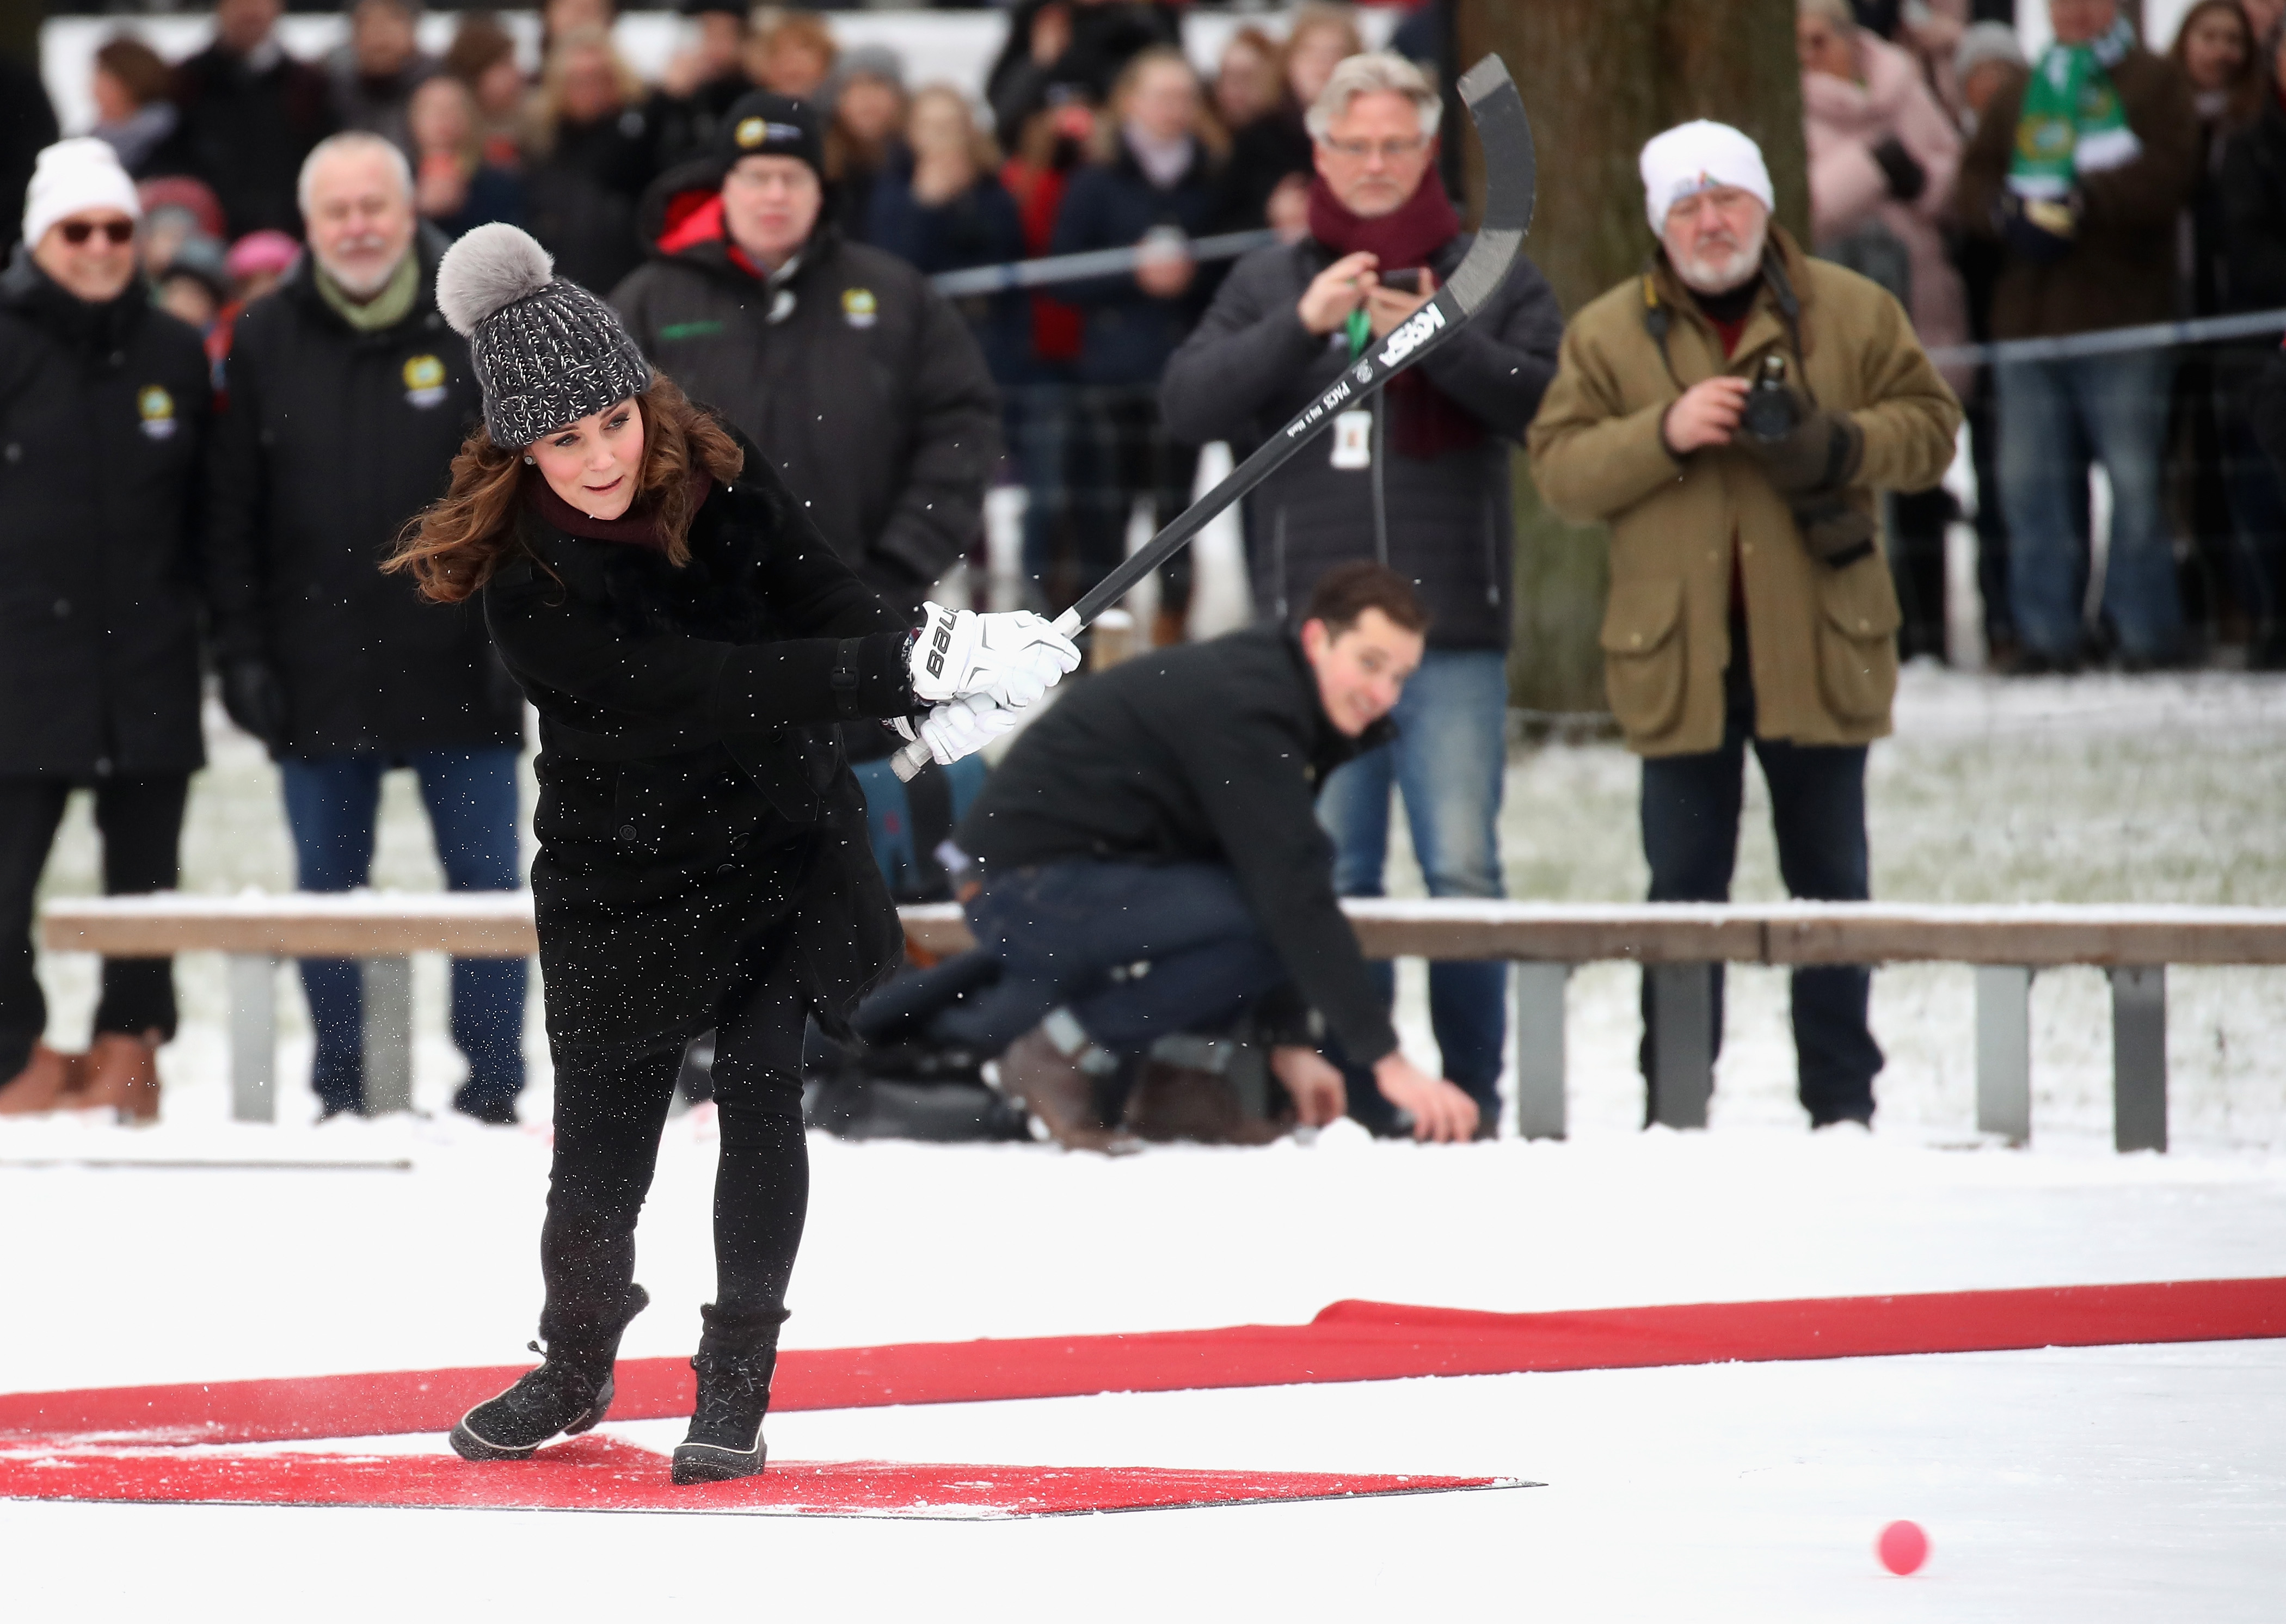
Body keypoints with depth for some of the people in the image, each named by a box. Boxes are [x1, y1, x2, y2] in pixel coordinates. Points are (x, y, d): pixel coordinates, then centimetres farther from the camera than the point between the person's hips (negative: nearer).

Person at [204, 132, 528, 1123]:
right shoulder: (266, 340, 5)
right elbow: (232, 511, 6)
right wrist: (241, 651, 0)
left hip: (459, 671, -2)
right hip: (318, 674, 2)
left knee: (486, 884, 1)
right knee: (326, 893, 7)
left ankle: (492, 1088, 7)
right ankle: (339, 1093, 14)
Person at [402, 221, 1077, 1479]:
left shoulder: (721, 482, -11)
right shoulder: (523, 584, -24)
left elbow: (831, 608, -5)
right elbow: (702, 690, -32)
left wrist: (951, 682, -26)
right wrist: (912, 665, -38)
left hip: (783, 845, 2)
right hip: (621, 880, -2)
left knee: (760, 1093, -10)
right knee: (600, 1147, 4)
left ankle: (736, 1390, 2)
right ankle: (575, 1367, 32)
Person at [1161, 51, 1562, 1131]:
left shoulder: (1492, 279, 10)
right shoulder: (1268, 284, 14)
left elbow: (1555, 408, -4)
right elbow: (1190, 405, 0)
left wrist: (1439, 340, -17)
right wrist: (1302, 327, -13)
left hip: (1455, 635, -2)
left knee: (1464, 871, -6)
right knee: (1330, 875, 2)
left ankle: (1472, 1096, -2)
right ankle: (1352, 1100, 7)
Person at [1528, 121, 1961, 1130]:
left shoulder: (1852, 315, 5)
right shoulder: (1609, 335, 5)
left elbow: (1929, 429, 3)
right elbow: (1559, 471, -2)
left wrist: (1837, 445, -16)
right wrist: (1664, 433, -17)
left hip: (1818, 651, 0)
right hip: (1677, 657, 0)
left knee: (1830, 881, 7)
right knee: (1684, 889, 3)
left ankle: (1842, 1099, 14)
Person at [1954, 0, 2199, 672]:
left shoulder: (2152, 84, 7)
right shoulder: (2020, 98, 21)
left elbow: (2167, 171, -8)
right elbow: (1973, 184, 12)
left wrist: (2079, 202, -19)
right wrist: (2012, 212, -9)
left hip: (2121, 317, -4)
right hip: (2027, 321, 4)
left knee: (2134, 478, -7)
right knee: (2031, 483, 1)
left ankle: (2147, 633, -1)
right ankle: (2048, 633, 7)